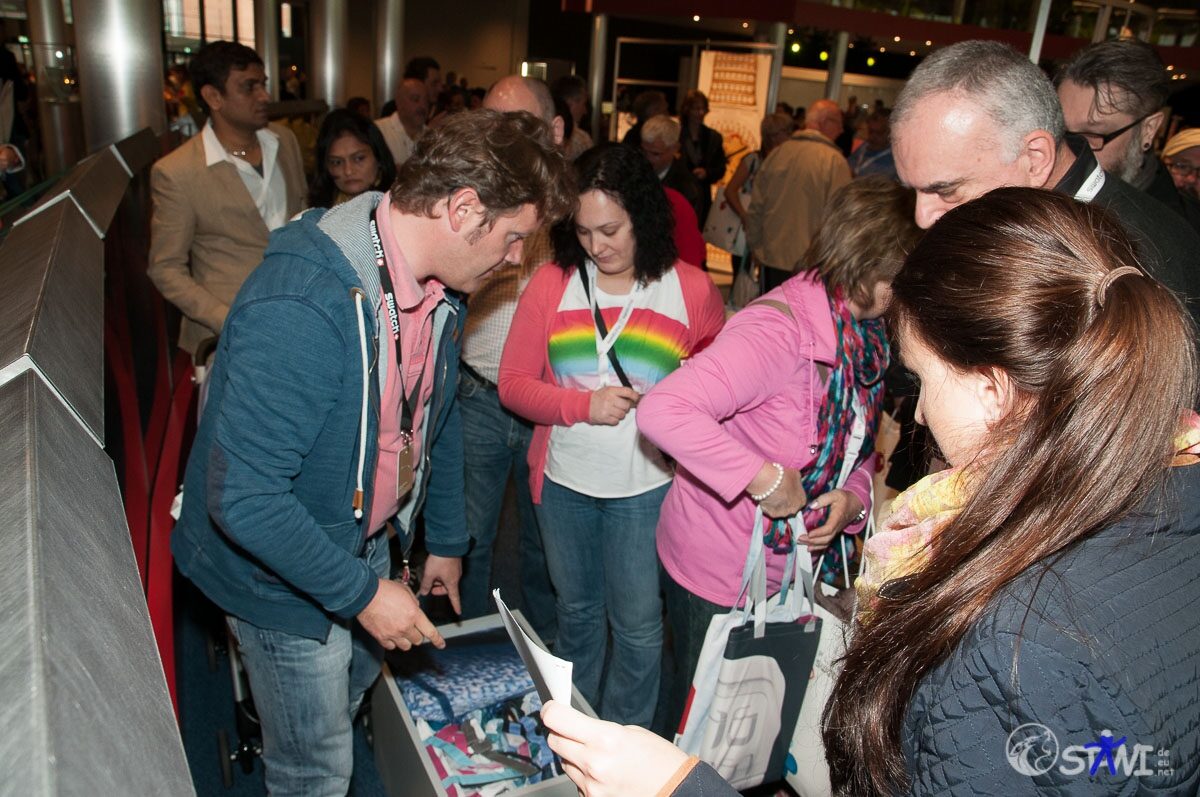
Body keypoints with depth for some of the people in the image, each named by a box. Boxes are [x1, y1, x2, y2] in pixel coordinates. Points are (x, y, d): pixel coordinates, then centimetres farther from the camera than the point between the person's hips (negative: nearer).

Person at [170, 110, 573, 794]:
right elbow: (242, 495, -33)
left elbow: (438, 420, 7)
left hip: (366, 545, 8)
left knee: (352, 705, 28)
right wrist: (362, 591, -24)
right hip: (283, 575, -7)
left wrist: (446, 541, 15)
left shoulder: (439, 286, -7)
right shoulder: (301, 306, -36)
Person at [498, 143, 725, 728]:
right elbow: (513, 383, -4)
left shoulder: (693, 291, -6)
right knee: (576, 613, 20)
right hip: (564, 482, 2)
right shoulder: (552, 283, -4)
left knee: (638, 626, 7)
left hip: (647, 486, -2)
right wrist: (584, 404, -17)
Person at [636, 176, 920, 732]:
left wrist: (853, 498, -9)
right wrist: (763, 477, -36)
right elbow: (662, 410, -41)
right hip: (718, 575, -7)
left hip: (798, 565, 8)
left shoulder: (868, 337, 1)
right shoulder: (781, 328, -29)